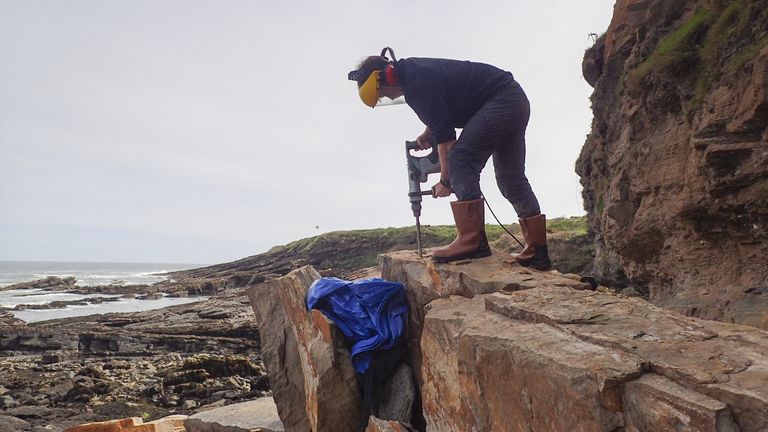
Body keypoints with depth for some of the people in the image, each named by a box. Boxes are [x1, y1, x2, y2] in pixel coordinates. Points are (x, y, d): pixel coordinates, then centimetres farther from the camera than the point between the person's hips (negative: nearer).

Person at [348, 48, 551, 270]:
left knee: (460, 161, -16)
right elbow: (441, 112, 25)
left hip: (500, 101, -10)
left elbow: (445, 135, -19)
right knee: (511, 179, 9)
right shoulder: (413, 70, 9)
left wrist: (445, 180, -11)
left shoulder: (417, 84, -21)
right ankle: (537, 251, 11)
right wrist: (428, 134, 11)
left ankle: (471, 241, -19)